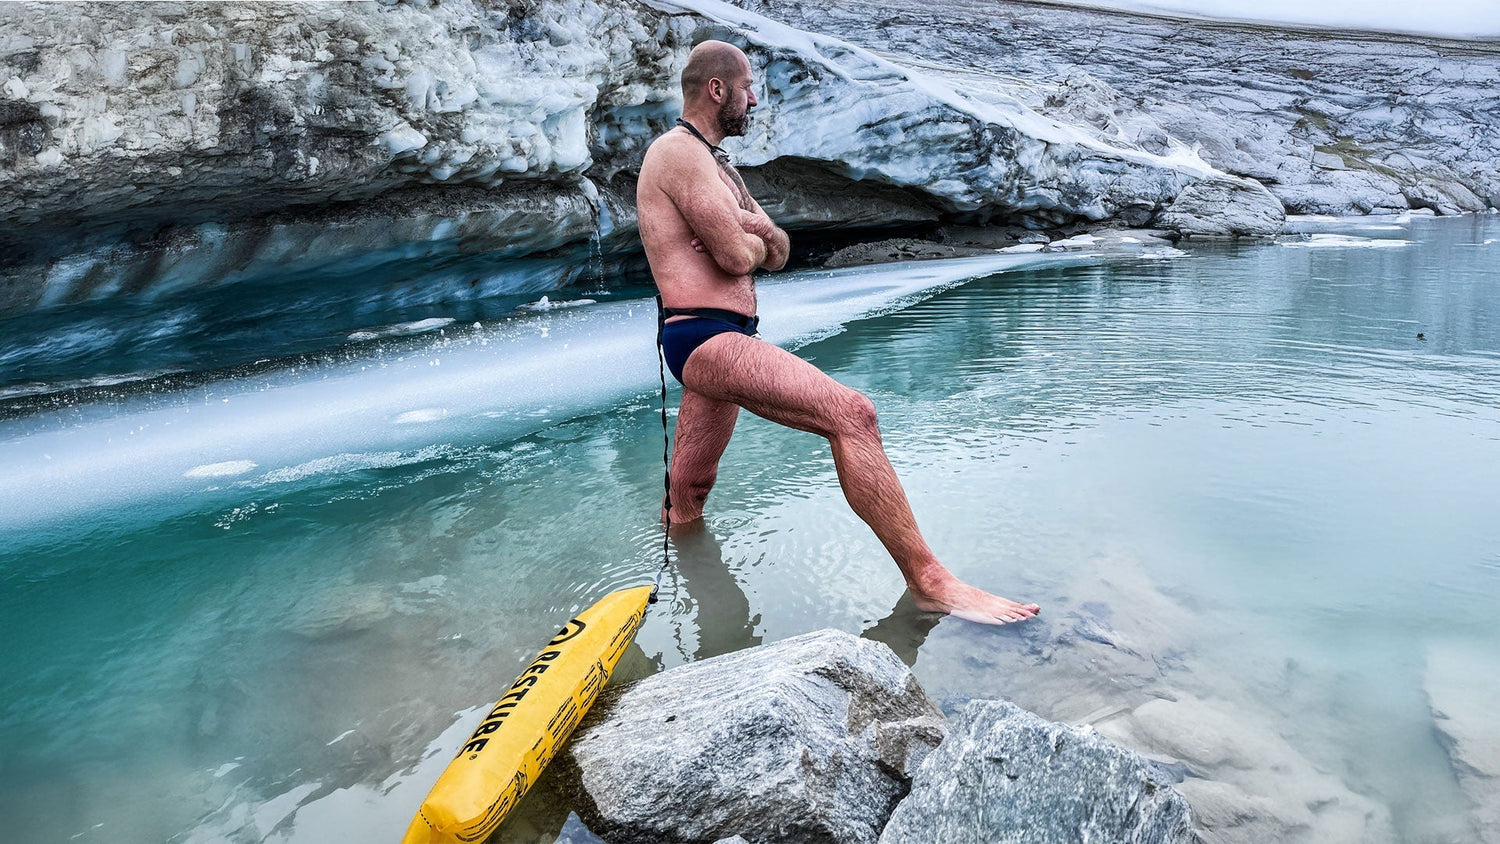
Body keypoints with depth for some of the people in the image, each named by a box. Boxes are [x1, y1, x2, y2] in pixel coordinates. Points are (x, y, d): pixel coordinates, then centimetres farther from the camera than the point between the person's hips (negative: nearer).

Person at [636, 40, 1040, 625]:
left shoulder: (713, 163, 25)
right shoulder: (679, 151, -8)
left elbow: (776, 253, 19)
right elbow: (737, 256, -17)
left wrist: (750, 231, -4)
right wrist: (750, 238, 7)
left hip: (717, 342, 11)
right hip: (705, 339, -11)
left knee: (688, 491, 19)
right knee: (850, 412, -23)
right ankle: (927, 580, -21)